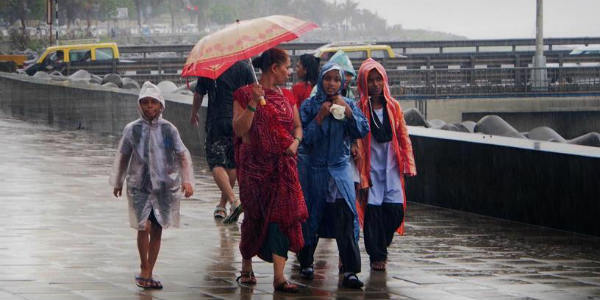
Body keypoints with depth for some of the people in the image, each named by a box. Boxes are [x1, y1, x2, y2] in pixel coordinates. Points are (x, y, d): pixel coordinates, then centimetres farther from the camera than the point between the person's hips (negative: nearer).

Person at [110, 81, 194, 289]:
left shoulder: (168, 129, 0)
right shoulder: (132, 130, 0)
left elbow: (183, 155, 1)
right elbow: (123, 157, 11)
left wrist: (187, 180, -10)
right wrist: (118, 182, 18)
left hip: (164, 186, 1)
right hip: (139, 185, -1)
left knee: (157, 230, 5)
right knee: (144, 226, -14)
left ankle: (148, 274, 14)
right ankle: (143, 270, 2)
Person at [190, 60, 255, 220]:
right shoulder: (244, 67, 0)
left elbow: (198, 95, 6)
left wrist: (194, 114, 24)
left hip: (216, 122, -2)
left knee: (217, 163, -3)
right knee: (233, 163, 14)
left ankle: (232, 200, -23)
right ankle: (223, 204, 21)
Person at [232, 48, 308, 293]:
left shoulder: (286, 96, 14)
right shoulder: (245, 94, -3)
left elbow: (297, 126, 20)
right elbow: (240, 129, -11)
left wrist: (296, 141, -1)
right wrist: (253, 103, -22)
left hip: (283, 163, 4)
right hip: (255, 165, -4)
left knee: (282, 213, -8)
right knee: (255, 215, 2)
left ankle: (279, 276, -12)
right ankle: (246, 266, 24)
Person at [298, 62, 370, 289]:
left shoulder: (348, 104, 5)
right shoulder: (310, 105, -1)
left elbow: (363, 131, -2)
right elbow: (304, 138, -8)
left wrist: (348, 113, -13)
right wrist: (320, 117, -17)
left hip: (340, 167, 0)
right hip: (316, 167, 0)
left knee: (345, 215, -12)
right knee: (312, 216, 8)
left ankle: (350, 271, -15)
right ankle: (306, 263, 28)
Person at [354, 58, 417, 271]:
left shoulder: (393, 106, 7)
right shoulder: (360, 109, -4)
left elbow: (403, 136, 10)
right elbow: (357, 144, -5)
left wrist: (409, 164, 3)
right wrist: (362, 177, -8)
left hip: (391, 166, 3)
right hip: (371, 167, -3)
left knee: (396, 210, -3)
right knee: (373, 210, -5)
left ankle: (381, 247, 21)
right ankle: (376, 256, 7)